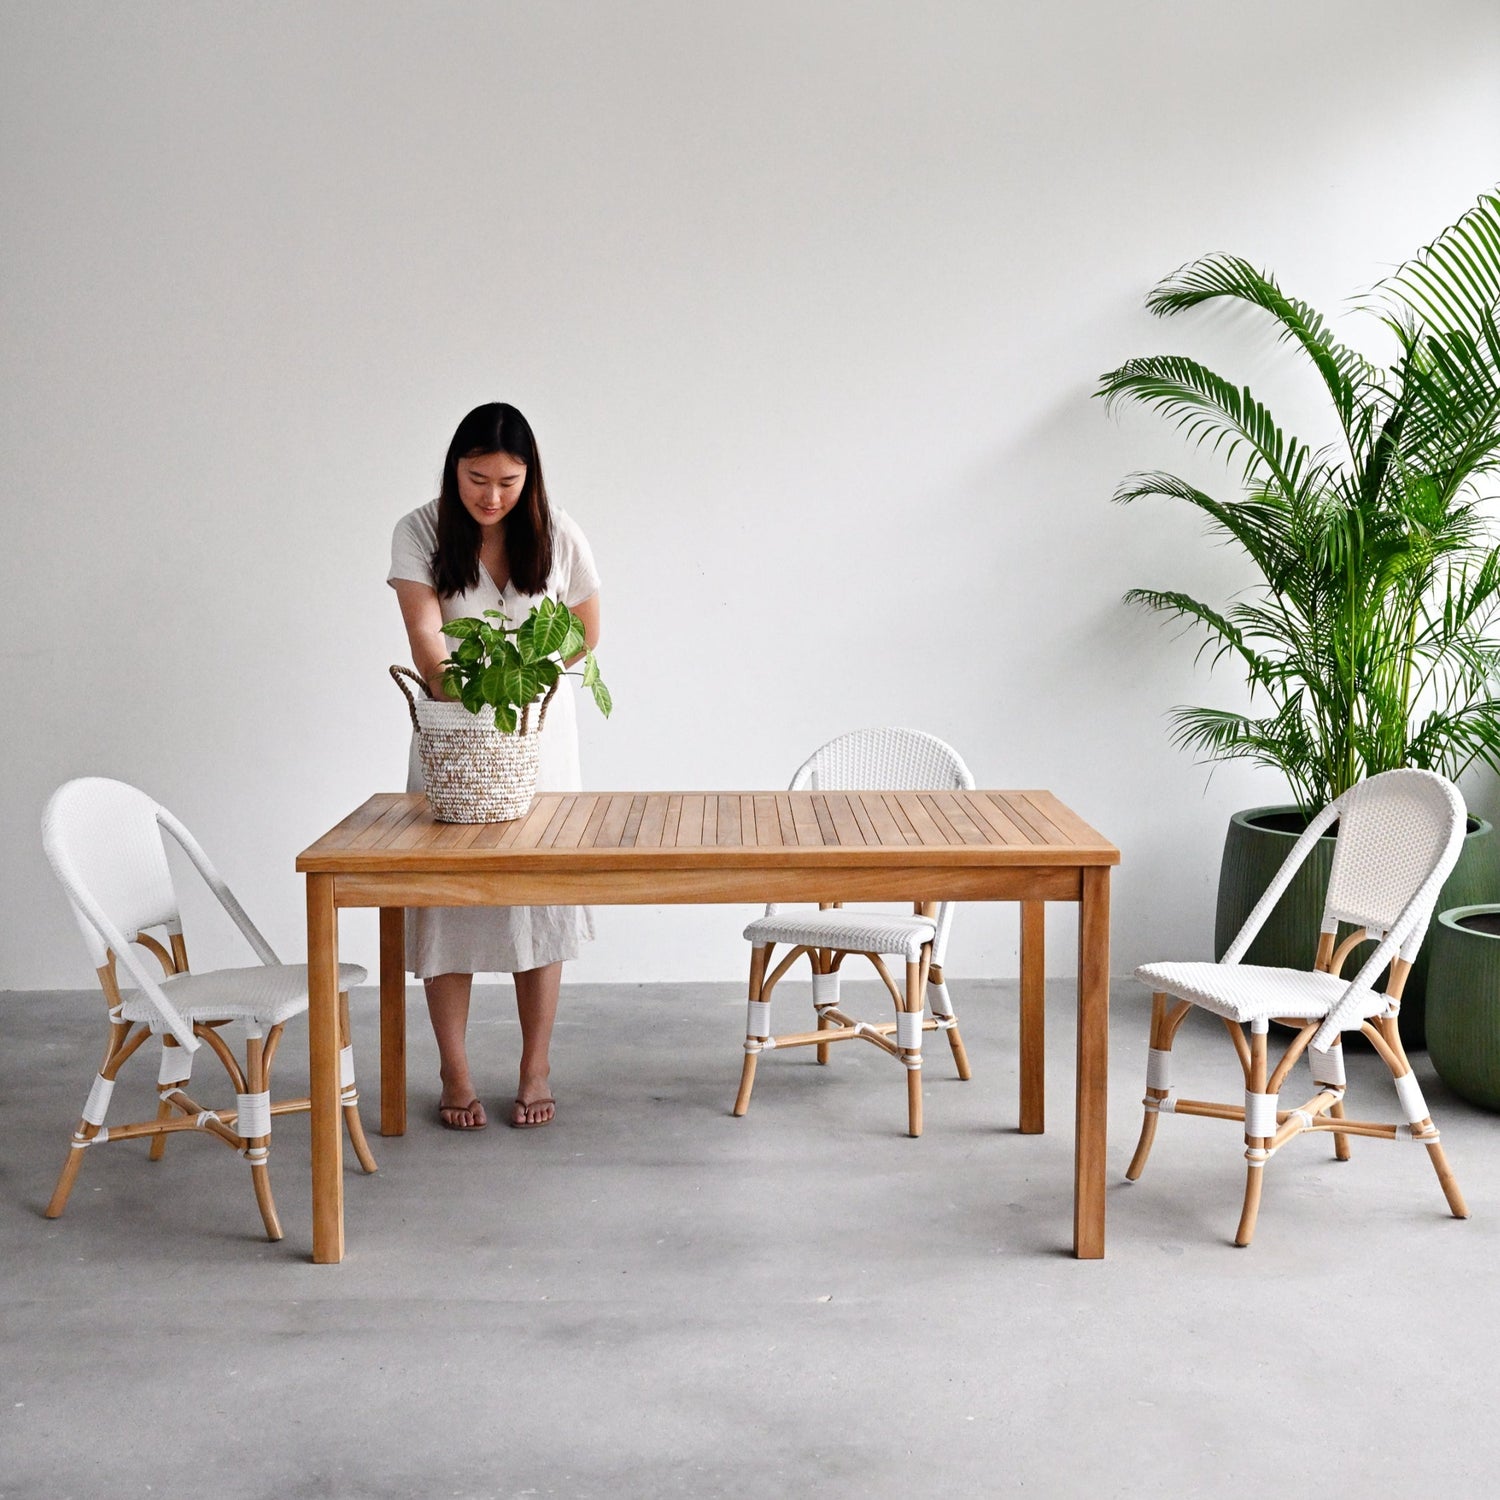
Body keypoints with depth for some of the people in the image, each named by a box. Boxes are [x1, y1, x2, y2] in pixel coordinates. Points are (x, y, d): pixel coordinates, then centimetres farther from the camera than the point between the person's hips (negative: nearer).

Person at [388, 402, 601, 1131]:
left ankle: (536, 1069, 13)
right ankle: (455, 1074, 11)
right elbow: (425, 636, -21)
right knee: (446, 894, 1)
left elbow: (587, 631, 5)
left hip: (540, 729, 1)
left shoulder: (557, 535, -6)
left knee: (540, 894, 2)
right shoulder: (420, 533, -11)